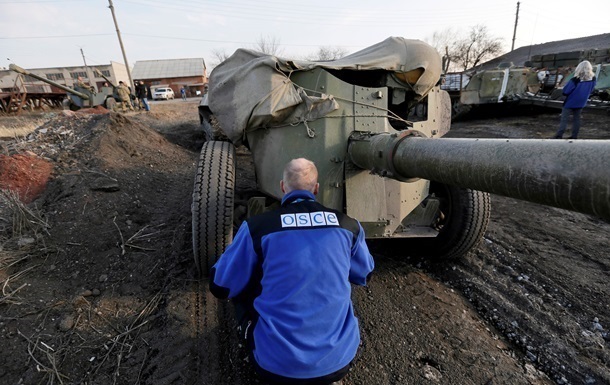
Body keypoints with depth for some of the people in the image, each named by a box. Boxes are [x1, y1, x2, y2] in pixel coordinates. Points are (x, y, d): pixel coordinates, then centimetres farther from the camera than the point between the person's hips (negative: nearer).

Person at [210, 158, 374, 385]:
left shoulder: (257, 226, -13)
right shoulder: (347, 225, -4)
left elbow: (220, 287, 0)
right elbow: (365, 275, 15)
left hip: (277, 364, -1)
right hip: (340, 359, 3)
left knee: (243, 288, 18)